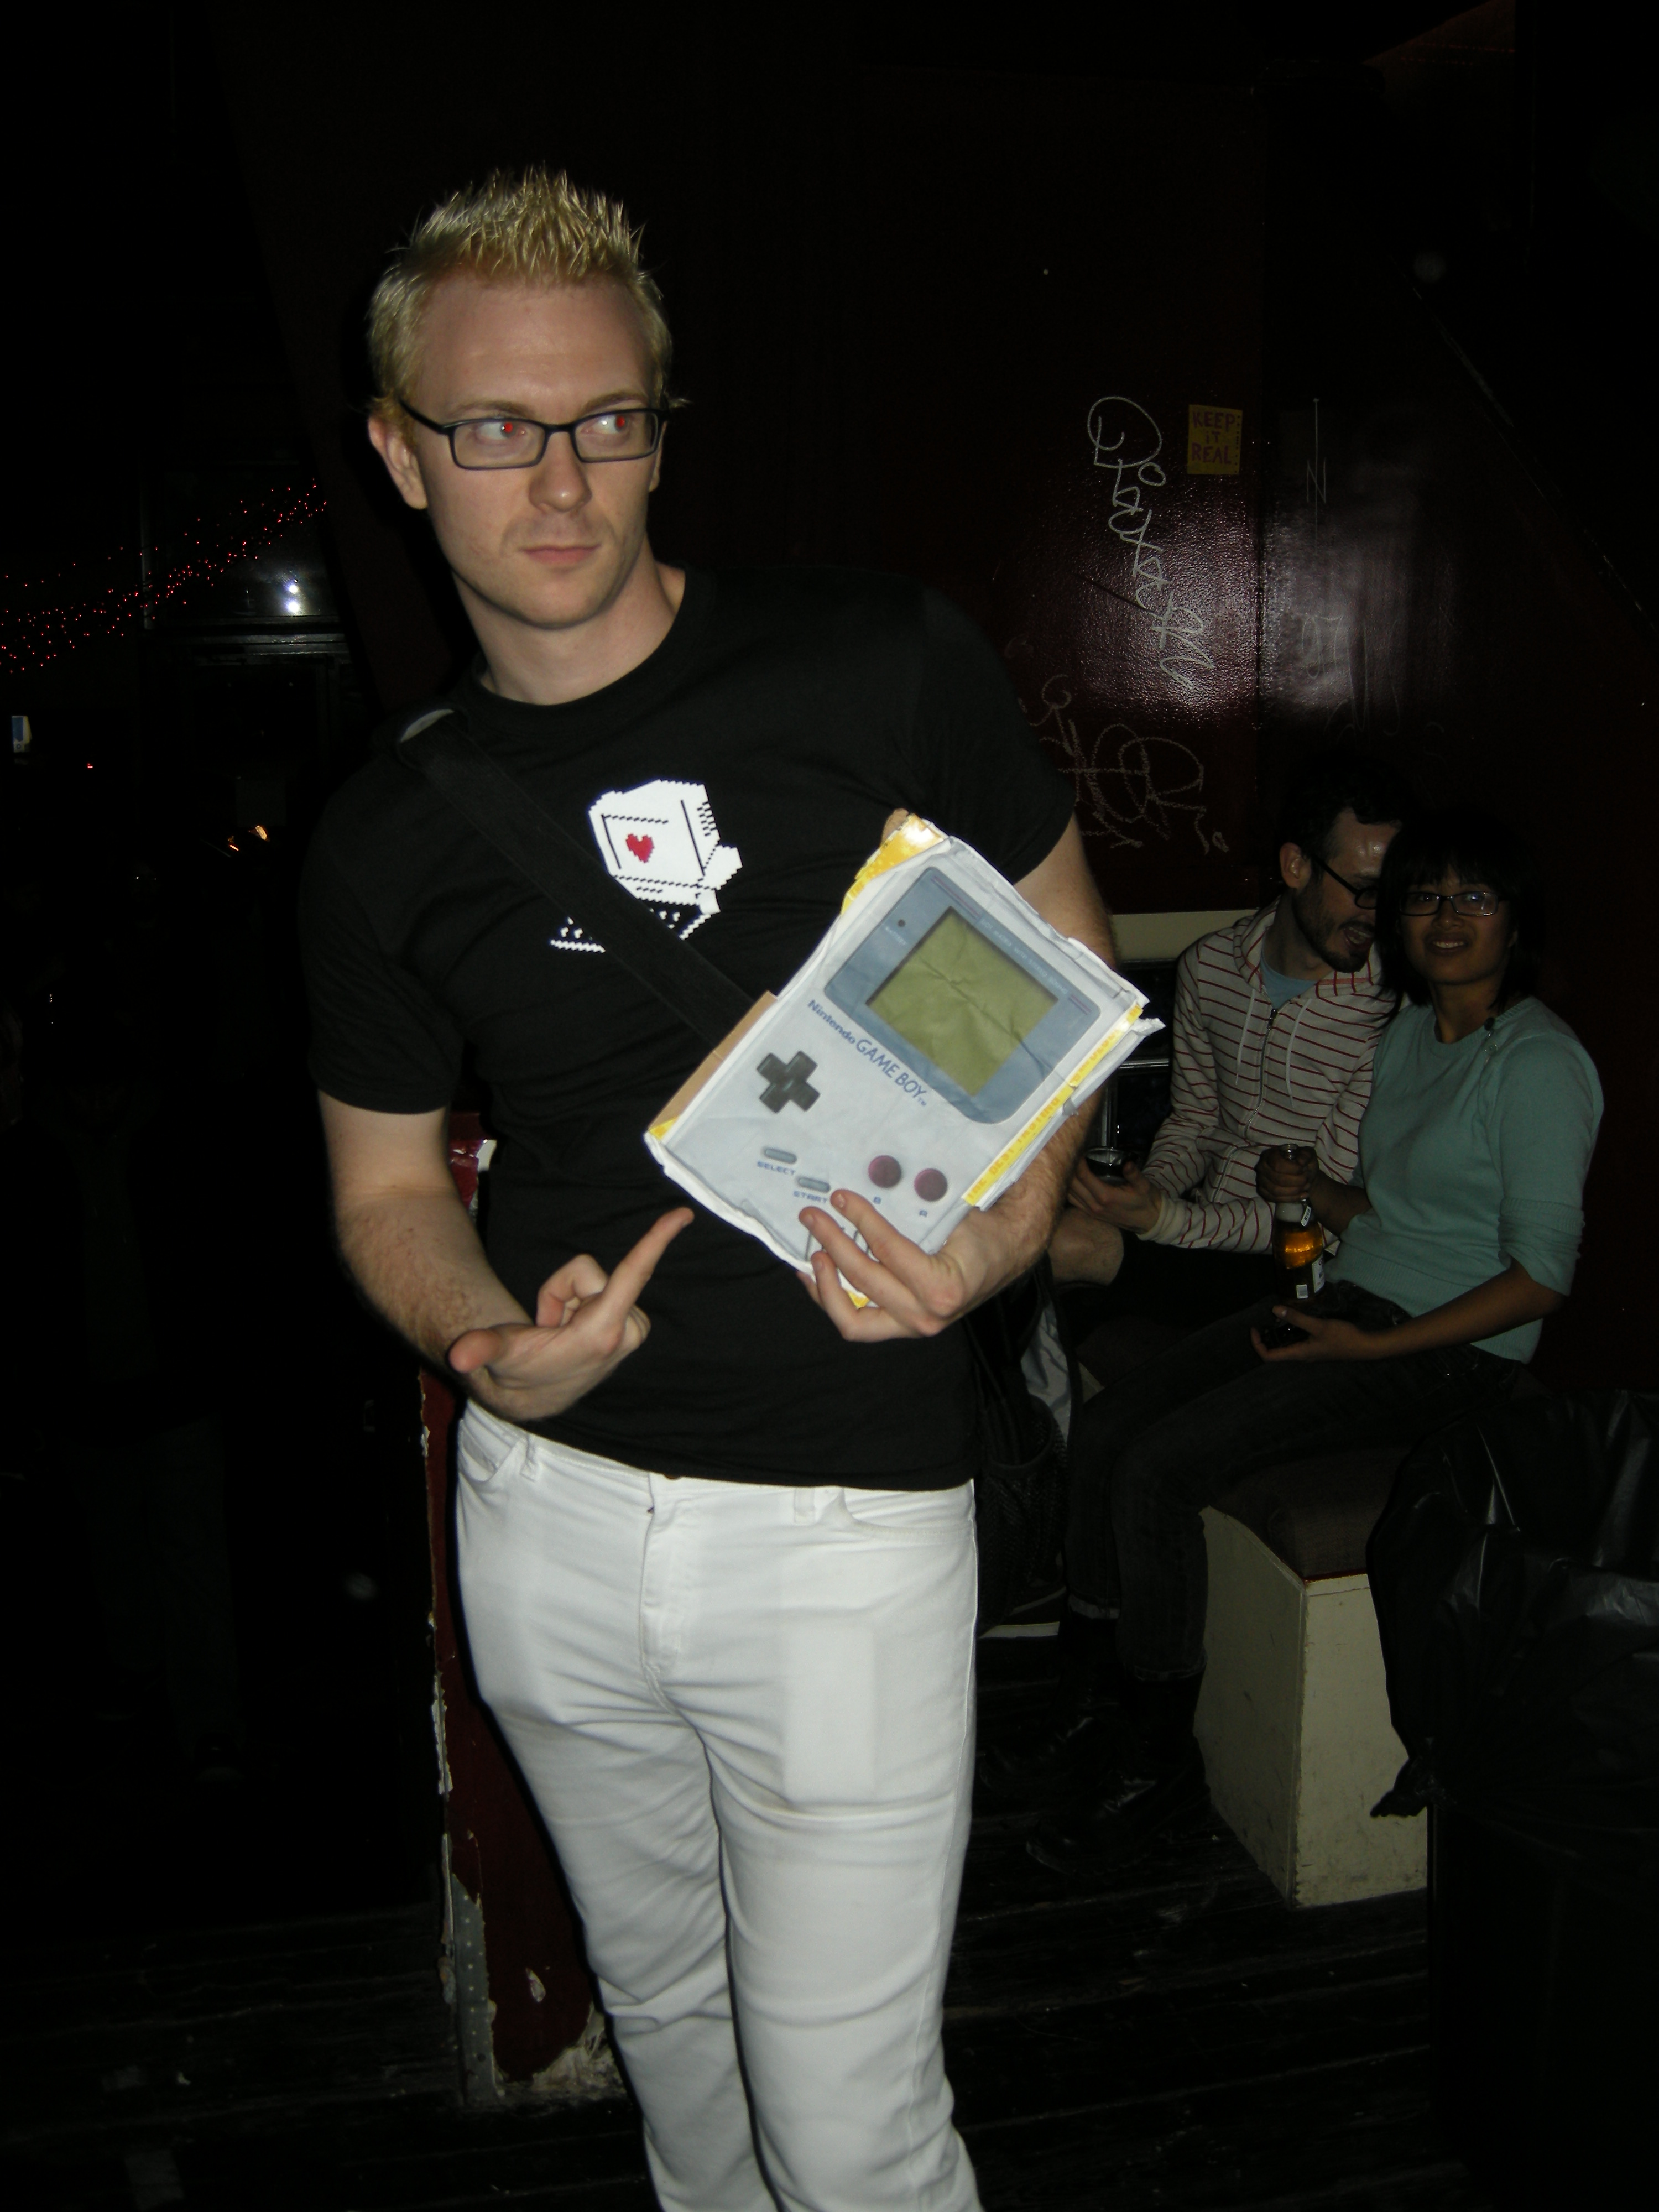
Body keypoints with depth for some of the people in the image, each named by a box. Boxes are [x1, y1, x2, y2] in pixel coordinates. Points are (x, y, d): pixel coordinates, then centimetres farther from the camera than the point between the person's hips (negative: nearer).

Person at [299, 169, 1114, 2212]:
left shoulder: (887, 668, -8)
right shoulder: (386, 839, 1)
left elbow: (1070, 965, 4)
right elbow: (387, 1182, 10)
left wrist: (1008, 1224, -14)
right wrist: (491, 1348, -12)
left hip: (845, 1513, -3)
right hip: (548, 1504, 4)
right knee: (658, 1991, 26)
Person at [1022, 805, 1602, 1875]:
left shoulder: (1540, 1064, -13)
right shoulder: (1407, 1033, 13)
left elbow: (1541, 1277, -16)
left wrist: (1372, 1346, -20)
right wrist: (1316, 1190, -2)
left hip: (1452, 1350, -8)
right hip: (1350, 1299, 8)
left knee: (1162, 1467, -21)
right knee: (1111, 1426, -9)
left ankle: (1162, 1757, -5)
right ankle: (1118, 1674, 4)